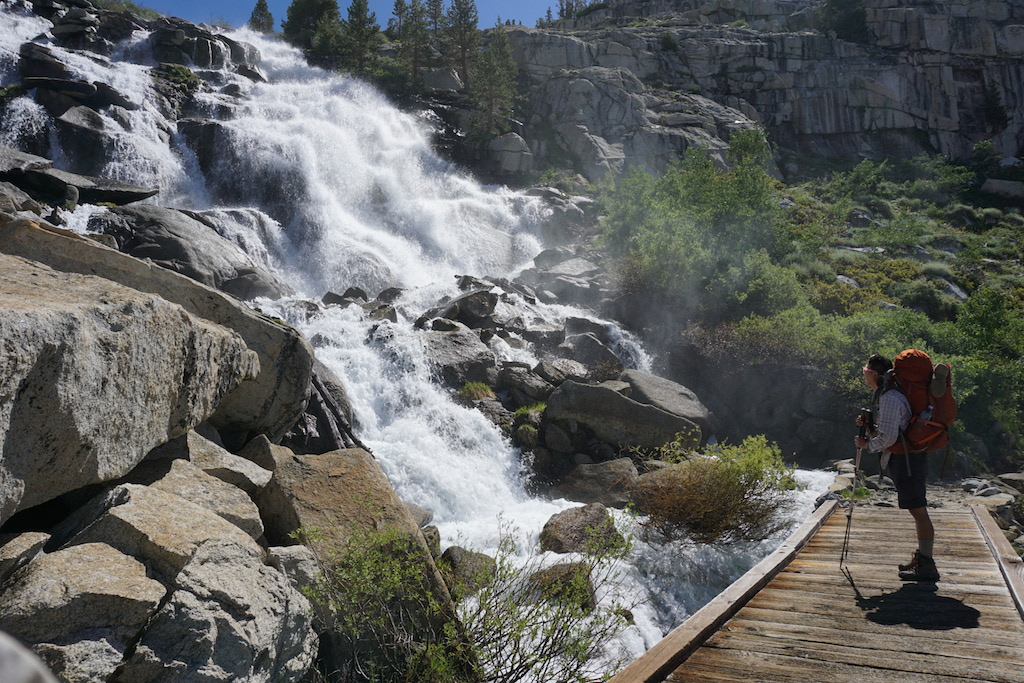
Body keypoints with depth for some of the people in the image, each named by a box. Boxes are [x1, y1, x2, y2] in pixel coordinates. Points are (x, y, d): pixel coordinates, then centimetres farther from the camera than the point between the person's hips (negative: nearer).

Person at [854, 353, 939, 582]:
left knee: (918, 511, -8)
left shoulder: (890, 398, -16)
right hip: (905, 460, 11)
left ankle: (927, 566, -5)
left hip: (906, 460, -11)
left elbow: (888, 437, -22)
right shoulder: (885, 396, 17)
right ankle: (922, 558, 24)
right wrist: (868, 425, 7)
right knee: (917, 511, 16)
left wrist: (867, 444, -8)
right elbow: (885, 432, 23)